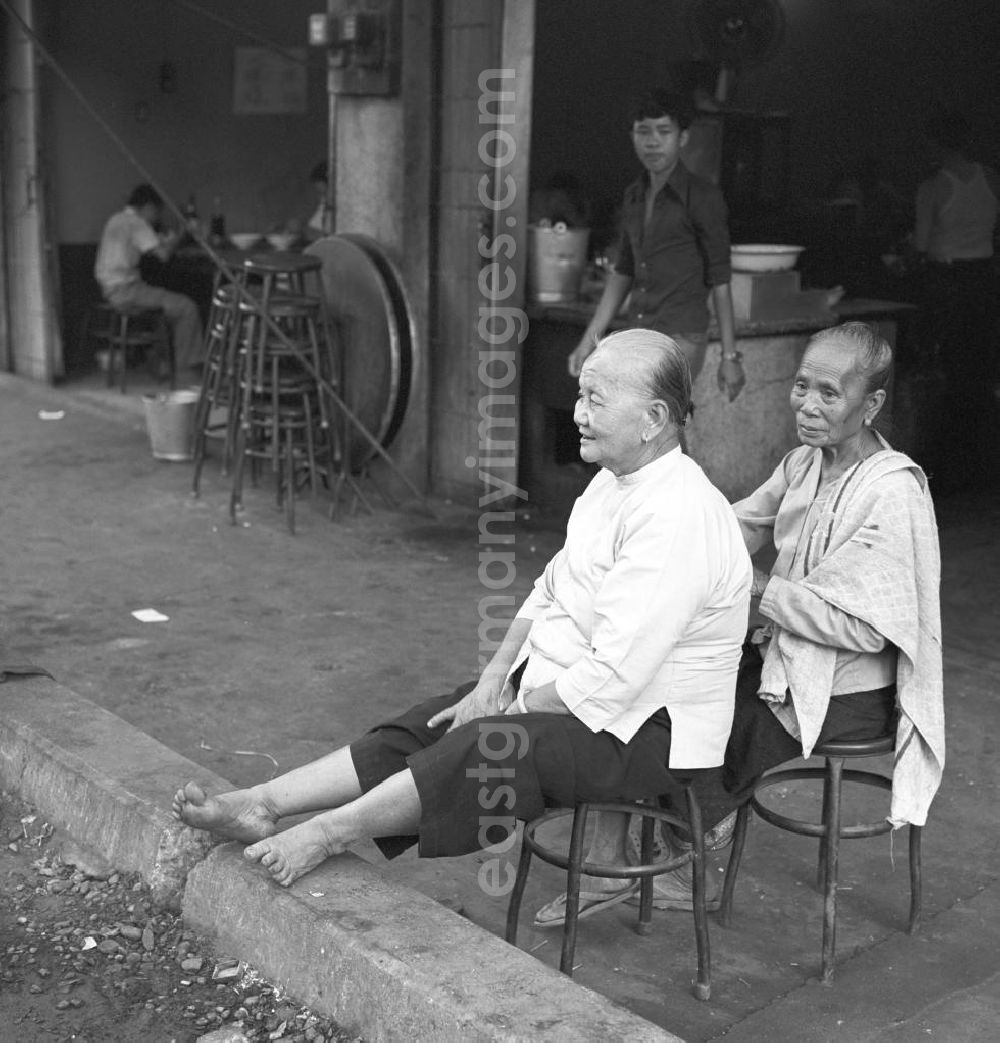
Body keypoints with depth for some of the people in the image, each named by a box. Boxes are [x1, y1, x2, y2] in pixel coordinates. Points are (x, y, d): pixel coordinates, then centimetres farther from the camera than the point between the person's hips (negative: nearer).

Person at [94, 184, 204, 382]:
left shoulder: (117, 219, 17)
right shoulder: (135, 223, -13)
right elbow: (163, 254, -18)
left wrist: (162, 241, 13)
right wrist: (174, 240, 1)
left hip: (110, 288, 10)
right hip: (124, 290, -10)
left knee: (171, 302, 25)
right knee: (187, 307, -11)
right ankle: (185, 369, -8)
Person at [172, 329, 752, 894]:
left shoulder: (679, 520, -25)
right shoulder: (616, 480, 8)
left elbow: (612, 678, -28)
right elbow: (549, 592, 14)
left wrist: (512, 712, -16)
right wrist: (494, 679, -1)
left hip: (646, 732, -9)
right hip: (570, 687, 9)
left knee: (485, 749, -26)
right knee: (425, 728, -4)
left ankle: (330, 831, -15)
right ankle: (262, 805, -7)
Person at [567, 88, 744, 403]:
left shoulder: (703, 197, -9)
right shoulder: (634, 196, 10)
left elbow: (719, 280, -7)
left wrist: (730, 356, -8)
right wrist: (589, 339, 14)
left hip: (681, 339, -6)